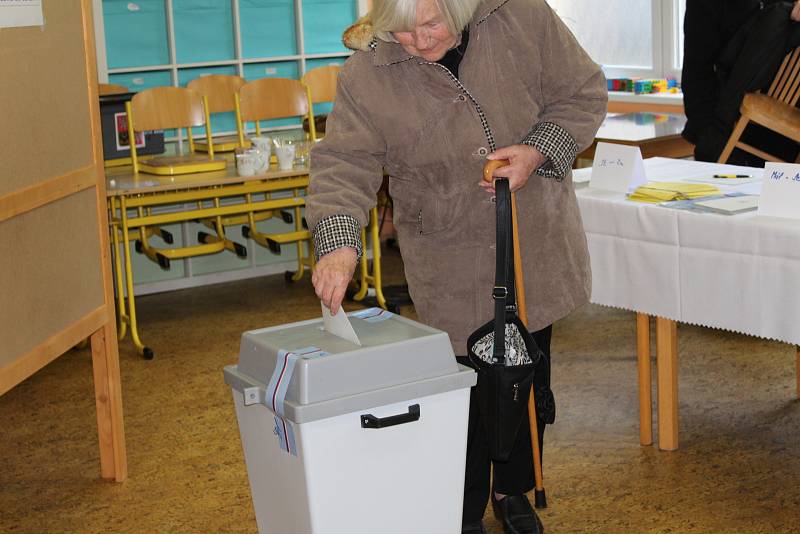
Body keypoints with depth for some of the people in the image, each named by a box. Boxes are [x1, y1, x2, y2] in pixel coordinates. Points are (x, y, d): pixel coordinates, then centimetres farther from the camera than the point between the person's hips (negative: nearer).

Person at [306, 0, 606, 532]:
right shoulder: (368, 74, -14)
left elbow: (583, 93, -3)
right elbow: (344, 164, -17)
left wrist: (538, 151, -18)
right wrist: (338, 244, -32)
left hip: (537, 240, 2)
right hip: (452, 263, -2)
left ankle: (513, 490, 36)